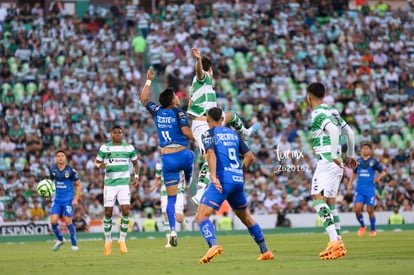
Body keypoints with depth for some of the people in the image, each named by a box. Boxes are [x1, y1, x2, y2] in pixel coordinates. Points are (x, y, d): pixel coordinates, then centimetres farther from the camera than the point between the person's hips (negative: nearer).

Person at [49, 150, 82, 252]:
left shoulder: (70, 170, -8)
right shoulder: (53, 170, 2)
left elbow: (78, 185, 0)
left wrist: (76, 199, -9)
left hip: (68, 200, -4)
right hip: (57, 199, 4)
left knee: (68, 221, -8)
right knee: (53, 221, -6)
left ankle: (74, 244, 7)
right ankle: (60, 240, 19)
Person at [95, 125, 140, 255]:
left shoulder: (129, 147, 7)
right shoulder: (104, 148, 4)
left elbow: (135, 162, 21)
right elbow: (97, 162, 10)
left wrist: (136, 176, 10)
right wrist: (100, 166, -13)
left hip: (124, 183, 0)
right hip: (109, 184, 0)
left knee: (125, 210, -12)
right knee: (108, 212, -1)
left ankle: (122, 240, 0)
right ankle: (108, 241, 14)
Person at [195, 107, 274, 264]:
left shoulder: (209, 134, 3)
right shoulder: (233, 134, 20)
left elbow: (211, 153, -15)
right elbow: (250, 156, 17)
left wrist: (213, 176, -24)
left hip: (223, 179, -6)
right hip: (238, 180, 6)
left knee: (201, 216, -12)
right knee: (245, 217, 25)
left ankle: (213, 245, -37)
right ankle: (265, 251, 29)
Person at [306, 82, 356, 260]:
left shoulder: (318, 114, -10)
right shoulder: (332, 111, 17)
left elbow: (333, 130, -27)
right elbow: (349, 132, 23)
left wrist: (334, 156, -26)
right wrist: (350, 155, 31)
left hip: (327, 161, -9)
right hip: (336, 163, 9)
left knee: (317, 197, -17)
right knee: (329, 201, 13)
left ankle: (334, 240, -30)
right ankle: (338, 243, 10)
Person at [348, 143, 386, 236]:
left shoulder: (374, 161, 0)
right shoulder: (358, 161, 8)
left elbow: (383, 172, 6)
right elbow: (354, 173, 21)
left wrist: (379, 177, -15)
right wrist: (350, 183, 9)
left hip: (370, 189, -2)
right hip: (359, 189, 2)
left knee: (370, 210, -1)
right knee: (357, 209, -10)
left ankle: (373, 230, 16)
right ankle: (362, 226, 14)